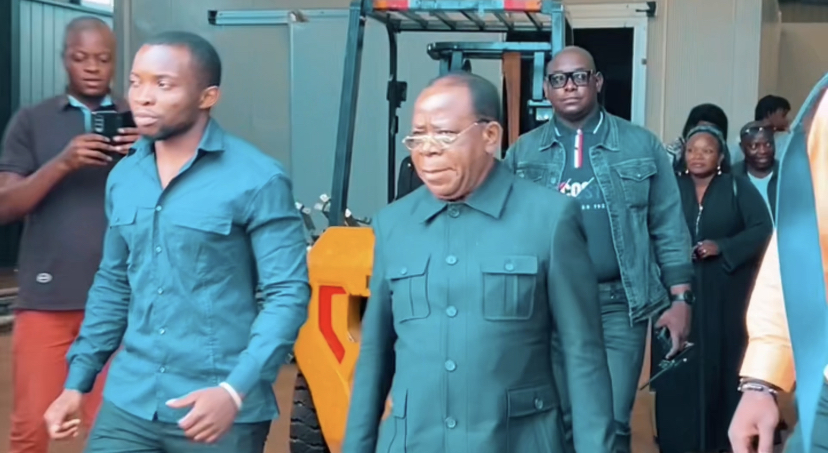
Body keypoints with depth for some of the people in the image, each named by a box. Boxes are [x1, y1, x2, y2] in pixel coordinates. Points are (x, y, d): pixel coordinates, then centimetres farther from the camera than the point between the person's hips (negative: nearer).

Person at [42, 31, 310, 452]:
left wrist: (236, 391, -22)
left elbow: (288, 294, -13)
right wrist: (77, 381, 13)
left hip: (221, 411, -4)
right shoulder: (123, 177, 7)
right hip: (128, 404, 5)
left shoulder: (257, 181, -11)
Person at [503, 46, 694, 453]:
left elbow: (668, 229, 4)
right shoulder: (523, 153, 6)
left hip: (619, 305, -1)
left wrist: (680, 298, -2)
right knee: (556, 420, 9)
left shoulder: (641, 146, 3)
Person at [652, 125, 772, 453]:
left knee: (721, 362, 1)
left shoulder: (738, 187, 3)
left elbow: (763, 229, -6)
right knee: (678, 366, 0)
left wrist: (722, 247, -16)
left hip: (725, 295, -1)